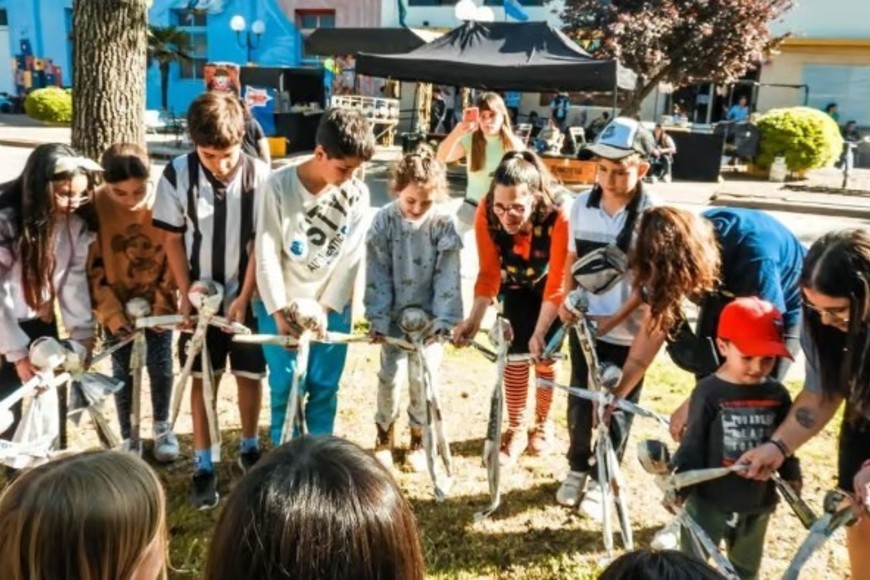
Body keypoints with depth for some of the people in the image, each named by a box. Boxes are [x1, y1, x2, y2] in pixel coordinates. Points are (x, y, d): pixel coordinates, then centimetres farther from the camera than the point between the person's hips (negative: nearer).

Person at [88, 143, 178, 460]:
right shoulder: (95, 205, -19)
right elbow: (92, 265, -12)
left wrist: (163, 302, -11)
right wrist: (110, 310, -14)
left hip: (157, 301, 0)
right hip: (116, 304, 0)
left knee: (160, 366, 5)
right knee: (122, 370, 9)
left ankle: (162, 428, 29)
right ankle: (127, 436, 27)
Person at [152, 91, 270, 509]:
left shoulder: (260, 175, -15)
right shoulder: (177, 174, -12)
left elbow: (261, 243, -9)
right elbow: (173, 240, -3)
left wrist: (244, 297, -10)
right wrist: (186, 293, -7)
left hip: (247, 295, 0)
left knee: (249, 375, 10)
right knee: (202, 378, 6)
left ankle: (249, 447, 32)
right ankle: (203, 465, 16)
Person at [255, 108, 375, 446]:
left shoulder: (357, 193, -7)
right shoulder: (280, 185, -14)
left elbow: (351, 257, -6)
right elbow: (267, 253, -12)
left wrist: (326, 307, -10)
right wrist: (278, 312, -14)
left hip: (332, 306, 2)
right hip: (280, 304, -2)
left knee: (324, 386, 7)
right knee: (286, 385, 2)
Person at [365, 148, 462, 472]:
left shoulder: (443, 225, -12)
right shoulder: (384, 221, -10)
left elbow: (448, 276, -11)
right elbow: (377, 274, -9)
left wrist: (444, 320, -18)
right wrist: (377, 319, -12)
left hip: (428, 315, 0)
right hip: (394, 314, 1)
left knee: (424, 378, 2)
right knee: (389, 375, 4)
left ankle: (419, 439, 24)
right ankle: (384, 435, 27)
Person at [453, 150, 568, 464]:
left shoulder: (558, 216, -40)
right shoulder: (486, 212, -32)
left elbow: (557, 283, -33)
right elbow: (489, 272, -22)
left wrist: (540, 333, -38)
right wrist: (474, 319, -32)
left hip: (547, 282, -2)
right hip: (516, 283, 2)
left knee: (543, 354, 2)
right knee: (515, 352, -2)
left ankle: (543, 423, 25)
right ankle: (516, 429, 14)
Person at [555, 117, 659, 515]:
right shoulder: (581, 205, -4)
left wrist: (653, 329, -17)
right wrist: (566, 299, -4)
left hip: (630, 334, -3)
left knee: (617, 410, 11)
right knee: (580, 401, 16)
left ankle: (602, 479, 31)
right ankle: (577, 469, 38)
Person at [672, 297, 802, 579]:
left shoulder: (778, 395, -3)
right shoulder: (708, 392, -17)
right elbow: (693, 444, -14)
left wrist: (791, 477, 7)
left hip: (758, 504, 5)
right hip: (709, 501, -5)